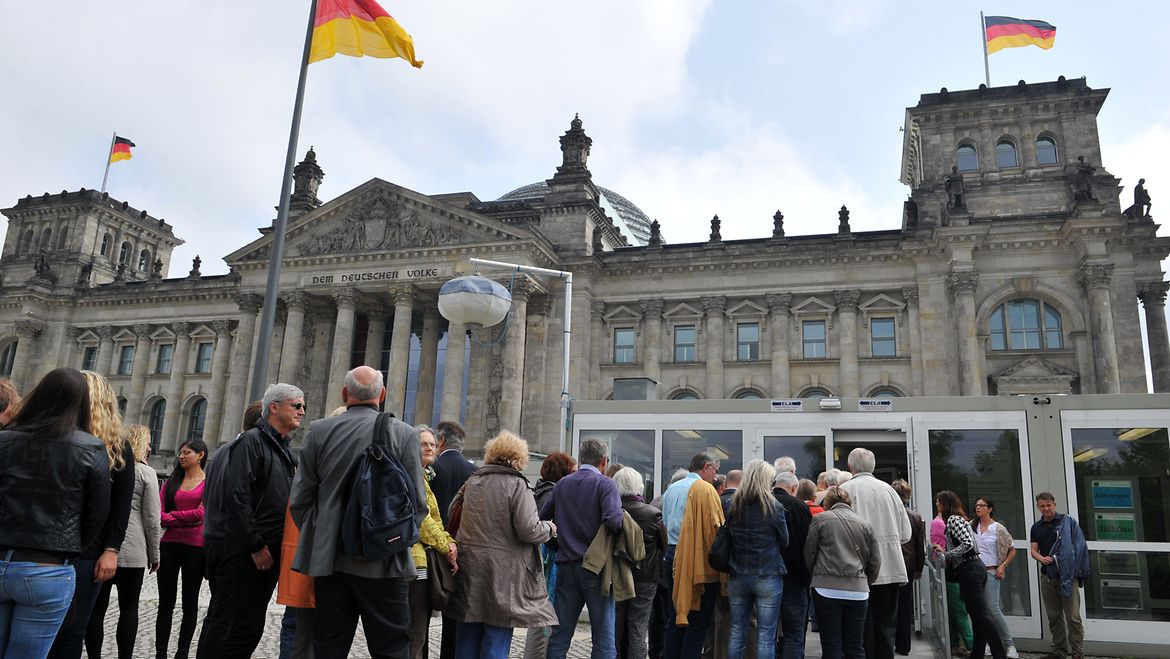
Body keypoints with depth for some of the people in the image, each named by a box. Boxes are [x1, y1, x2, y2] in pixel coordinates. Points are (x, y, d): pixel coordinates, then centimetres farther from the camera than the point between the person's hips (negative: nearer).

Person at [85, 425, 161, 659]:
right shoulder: (146, 473, -5)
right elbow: (152, 519, -5)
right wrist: (154, 554, 5)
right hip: (132, 551, -3)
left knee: (97, 607, 8)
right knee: (129, 608, 8)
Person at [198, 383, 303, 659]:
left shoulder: (285, 451, 17)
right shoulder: (252, 441, -10)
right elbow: (237, 498, -18)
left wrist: (277, 548, 12)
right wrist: (256, 546, -18)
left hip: (268, 555, 9)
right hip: (244, 553, -9)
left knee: (251, 627, 13)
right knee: (227, 626, -2)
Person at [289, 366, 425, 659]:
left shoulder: (319, 431, 0)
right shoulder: (404, 434, -6)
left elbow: (300, 499, 4)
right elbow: (418, 503, -5)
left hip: (329, 558, 3)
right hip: (384, 563, -2)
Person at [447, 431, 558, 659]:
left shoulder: (473, 481, 8)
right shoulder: (517, 485, -11)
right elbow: (528, 530, -17)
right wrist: (549, 528, 1)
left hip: (470, 565, 6)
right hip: (503, 572, -6)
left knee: (468, 635, 16)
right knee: (497, 639, 3)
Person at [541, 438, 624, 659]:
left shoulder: (562, 484, 9)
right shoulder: (604, 484, -7)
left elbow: (543, 518, 10)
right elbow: (613, 520, -22)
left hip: (566, 566, 5)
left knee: (560, 634, 11)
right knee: (603, 637, 3)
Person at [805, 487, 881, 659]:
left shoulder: (820, 519, 0)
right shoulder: (865, 524, 10)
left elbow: (808, 554, 2)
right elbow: (876, 562, 11)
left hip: (827, 589, -3)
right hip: (858, 591, 3)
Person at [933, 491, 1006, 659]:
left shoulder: (953, 519, -10)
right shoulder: (958, 518, 19)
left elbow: (968, 544, -20)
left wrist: (946, 554, -18)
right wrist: (944, 551, 17)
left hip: (969, 570, -10)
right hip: (973, 568, 10)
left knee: (981, 614, -11)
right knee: (976, 614, 10)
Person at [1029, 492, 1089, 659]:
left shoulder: (1067, 521, -1)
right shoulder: (1036, 527, 12)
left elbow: (1079, 545, -3)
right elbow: (1033, 550, 9)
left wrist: (1076, 572, -11)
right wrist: (1041, 558, -13)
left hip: (1067, 574, -4)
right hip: (1047, 575, 5)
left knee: (1073, 616, -5)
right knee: (1054, 616, 11)